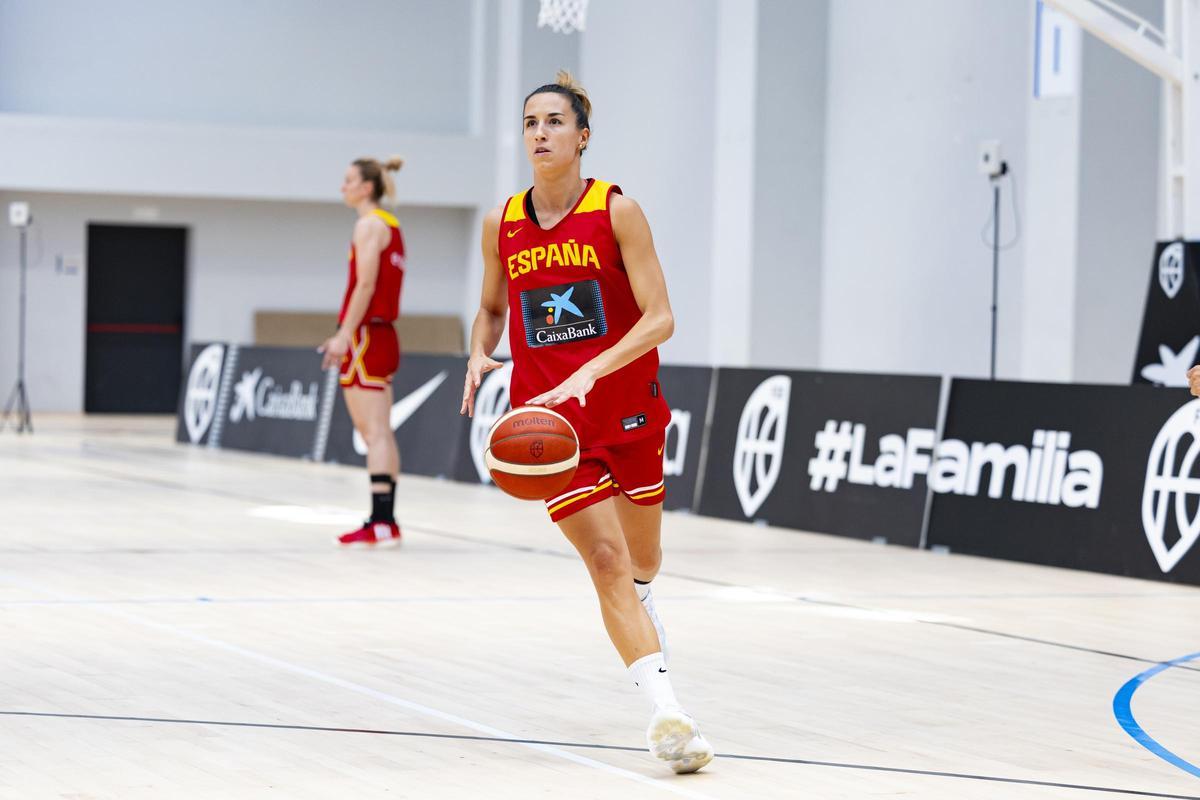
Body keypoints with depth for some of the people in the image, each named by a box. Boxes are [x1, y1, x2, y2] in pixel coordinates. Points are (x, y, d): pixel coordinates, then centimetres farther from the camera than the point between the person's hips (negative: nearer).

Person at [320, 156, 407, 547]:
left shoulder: (370, 225, -10)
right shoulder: (391, 226, 17)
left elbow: (365, 285, -18)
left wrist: (345, 335, -19)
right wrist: (345, 334, 19)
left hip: (366, 338, -9)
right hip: (383, 336, 9)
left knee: (374, 432, -12)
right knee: (379, 432, 10)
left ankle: (381, 523, -15)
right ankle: (385, 521, 11)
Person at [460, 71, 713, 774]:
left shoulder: (616, 211, -10)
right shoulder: (502, 226, -1)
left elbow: (659, 319, -15)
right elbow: (492, 308, 16)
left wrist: (587, 373, -27)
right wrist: (480, 356, -6)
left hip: (628, 408, 0)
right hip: (548, 418, 0)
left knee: (642, 560, 16)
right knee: (606, 562, -13)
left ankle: (640, 608, 54)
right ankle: (669, 713, -19)